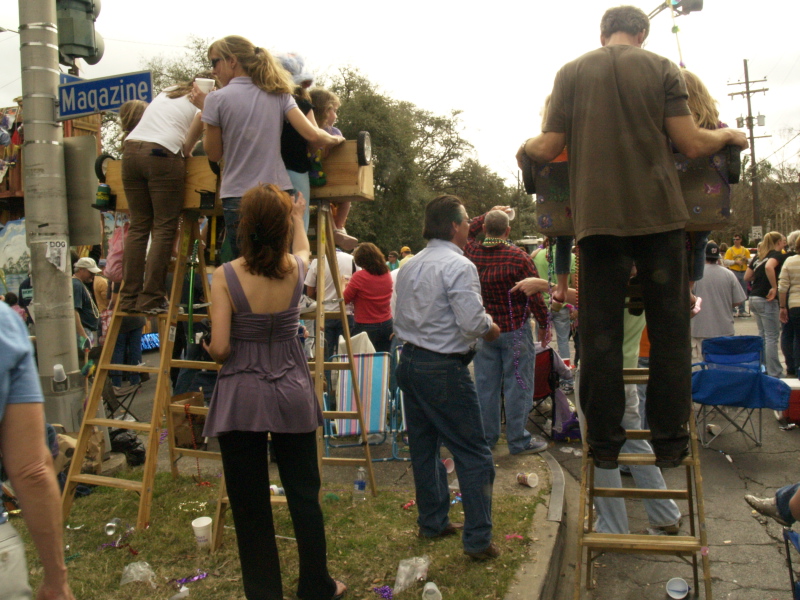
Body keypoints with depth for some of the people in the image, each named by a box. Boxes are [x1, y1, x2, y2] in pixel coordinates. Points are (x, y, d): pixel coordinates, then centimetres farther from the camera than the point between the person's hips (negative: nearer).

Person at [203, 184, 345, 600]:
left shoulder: (225, 276, -11)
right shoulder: (296, 269, -3)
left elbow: (219, 349, -14)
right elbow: (302, 248, 23)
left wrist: (209, 348, 9)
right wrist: (299, 216, 42)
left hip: (241, 398, -2)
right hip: (292, 394, 2)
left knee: (250, 505, 9)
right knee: (304, 496, 14)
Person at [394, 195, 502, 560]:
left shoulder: (409, 267, 11)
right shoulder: (459, 266, -14)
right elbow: (472, 322, -20)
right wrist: (490, 328, -1)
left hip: (409, 362, 9)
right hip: (444, 369, -8)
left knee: (423, 447, 17)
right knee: (473, 454, 1)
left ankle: (432, 522, 30)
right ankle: (477, 539, 6)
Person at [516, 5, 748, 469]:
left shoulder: (572, 72, 7)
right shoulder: (662, 68, 5)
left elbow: (549, 148, 2)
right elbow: (691, 144, -2)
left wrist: (524, 149, 24)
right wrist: (730, 135, 19)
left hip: (598, 216, 1)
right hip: (658, 211, 0)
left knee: (600, 332, 5)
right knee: (670, 327, 9)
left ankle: (605, 442, 10)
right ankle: (670, 440, 13)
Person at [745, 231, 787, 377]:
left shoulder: (758, 256, 13)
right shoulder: (777, 254, -7)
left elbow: (747, 277, 12)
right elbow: (769, 267, -29)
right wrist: (774, 287, -24)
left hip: (753, 298, 8)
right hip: (767, 300, -8)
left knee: (763, 335, 17)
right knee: (772, 337, -2)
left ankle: (763, 367, 23)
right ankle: (774, 372, 2)